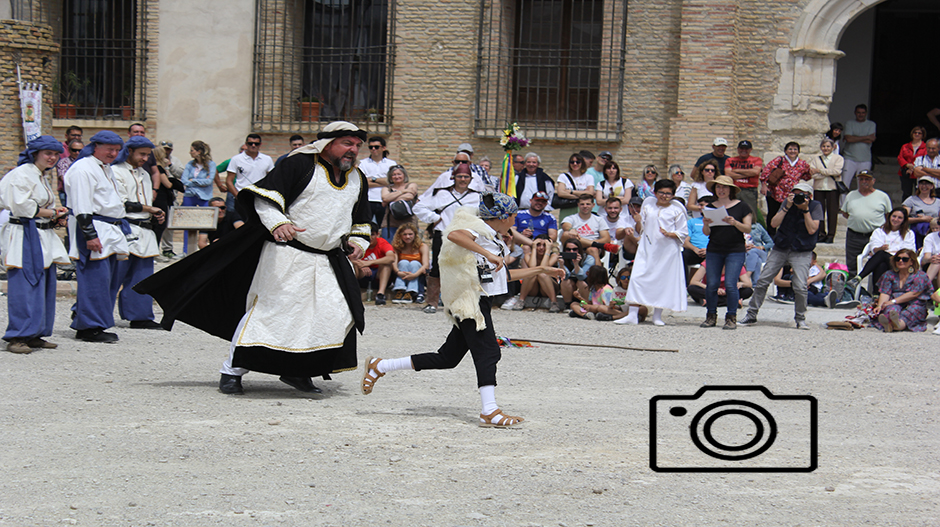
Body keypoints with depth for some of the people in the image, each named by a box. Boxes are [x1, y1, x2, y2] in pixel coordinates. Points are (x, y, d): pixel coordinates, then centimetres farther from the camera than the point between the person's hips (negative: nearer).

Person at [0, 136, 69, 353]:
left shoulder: (42, 177, 21)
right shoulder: (21, 174, -9)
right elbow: (21, 206, -17)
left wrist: (55, 214, 7)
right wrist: (51, 214, -9)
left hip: (42, 237, 10)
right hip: (24, 236, -10)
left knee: (45, 285, 8)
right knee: (24, 286, -12)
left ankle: (33, 335, 14)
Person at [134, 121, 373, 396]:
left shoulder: (358, 180, 14)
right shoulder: (299, 165, -7)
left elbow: (360, 222, 26)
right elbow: (266, 195, -12)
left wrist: (357, 241, 8)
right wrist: (278, 222, -27)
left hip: (329, 259, 6)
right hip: (286, 253, -6)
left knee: (337, 314, -3)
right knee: (267, 308, -7)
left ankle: (296, 371, 12)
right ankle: (232, 370, 3)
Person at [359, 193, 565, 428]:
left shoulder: (492, 238, 22)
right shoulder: (479, 229, -8)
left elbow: (503, 274, 30)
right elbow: (454, 235, -30)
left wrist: (541, 270, 31)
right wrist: (489, 254, -35)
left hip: (480, 304, 10)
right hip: (471, 301, -10)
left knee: (447, 358, 10)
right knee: (488, 352, -15)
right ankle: (489, 411, -18)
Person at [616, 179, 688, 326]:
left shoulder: (677, 210, 4)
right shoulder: (648, 204, 12)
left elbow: (683, 233, 3)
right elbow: (640, 228, 17)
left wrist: (669, 234, -15)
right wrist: (638, 222, -6)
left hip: (667, 250, -2)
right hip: (647, 249, 2)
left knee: (664, 280, 1)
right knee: (637, 278, -7)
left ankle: (657, 315, 13)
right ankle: (632, 315, -6)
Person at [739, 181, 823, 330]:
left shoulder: (816, 206, -4)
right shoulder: (789, 202, 2)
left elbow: (812, 230, -14)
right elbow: (774, 223, -6)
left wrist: (805, 209, -17)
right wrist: (787, 207, -15)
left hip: (802, 252, -3)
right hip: (780, 248, 3)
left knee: (800, 287, -17)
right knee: (762, 281, -2)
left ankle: (800, 319, 4)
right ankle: (751, 315, 8)